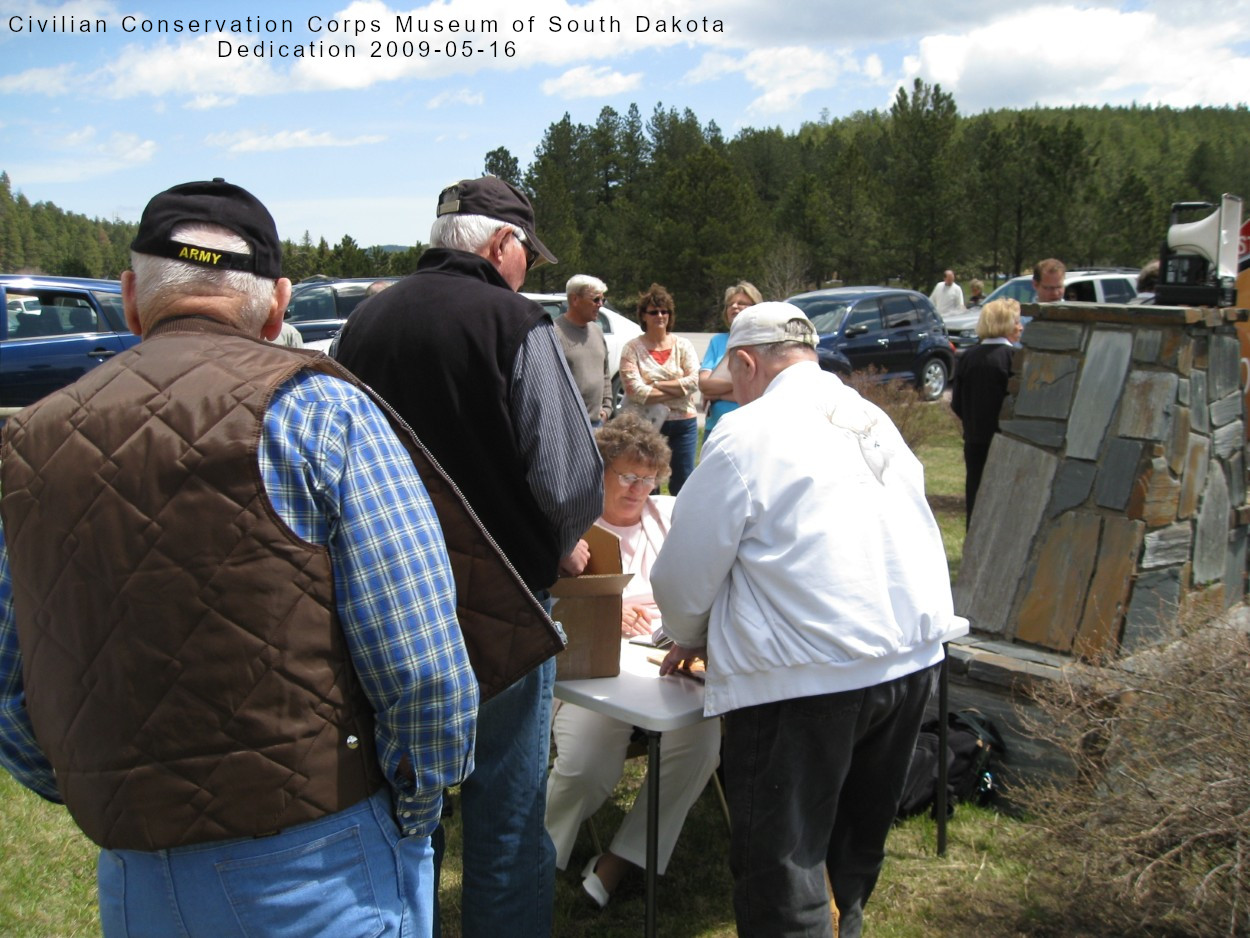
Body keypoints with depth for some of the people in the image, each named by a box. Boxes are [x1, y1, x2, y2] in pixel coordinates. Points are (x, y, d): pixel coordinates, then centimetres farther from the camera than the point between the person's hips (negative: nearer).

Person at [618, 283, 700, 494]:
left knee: (682, 481, 7)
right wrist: (678, 390, -11)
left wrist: (657, 385, -12)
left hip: (683, 422, 2)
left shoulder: (683, 346, 7)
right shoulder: (632, 348, -1)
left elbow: (694, 381, -7)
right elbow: (635, 391, -13)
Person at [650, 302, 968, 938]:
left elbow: (686, 576, -7)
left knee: (780, 872, 5)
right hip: (916, 656, 8)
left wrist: (691, 640, 16)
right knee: (859, 846, 25)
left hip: (808, 676, -8)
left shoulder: (746, 433, -9)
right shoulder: (876, 421, 13)